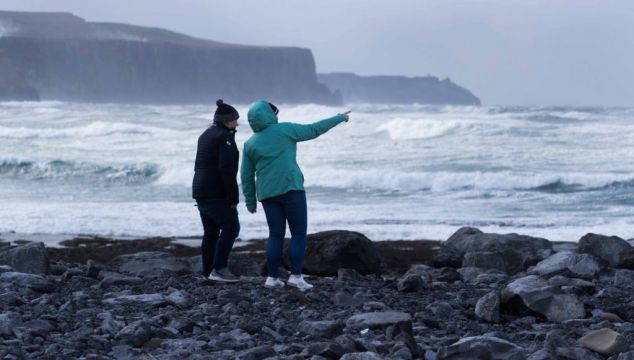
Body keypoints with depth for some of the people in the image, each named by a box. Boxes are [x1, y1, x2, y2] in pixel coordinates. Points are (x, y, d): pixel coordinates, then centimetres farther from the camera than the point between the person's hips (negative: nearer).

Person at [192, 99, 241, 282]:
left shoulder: (206, 135, 18)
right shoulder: (225, 137, -11)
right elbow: (226, 169, -20)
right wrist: (233, 197, -18)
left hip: (200, 191, 9)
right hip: (217, 193, -9)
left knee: (210, 231, 12)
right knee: (230, 227, -6)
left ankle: (207, 272, 12)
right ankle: (219, 268, -13)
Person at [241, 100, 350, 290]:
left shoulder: (250, 144, 11)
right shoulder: (284, 130, 0)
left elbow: (246, 176, 12)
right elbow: (314, 129, 4)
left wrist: (250, 201, 18)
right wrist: (340, 118, 15)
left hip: (268, 194, 5)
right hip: (291, 189, -5)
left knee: (275, 235, 10)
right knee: (298, 233, 0)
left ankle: (273, 277, 5)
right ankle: (296, 275, -8)